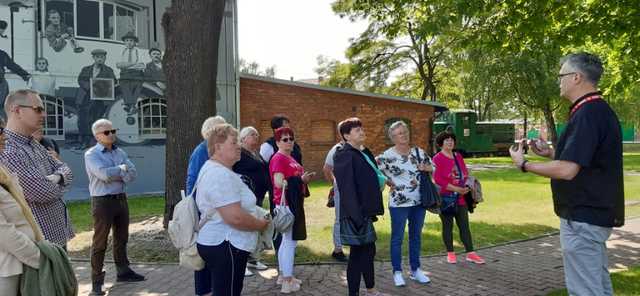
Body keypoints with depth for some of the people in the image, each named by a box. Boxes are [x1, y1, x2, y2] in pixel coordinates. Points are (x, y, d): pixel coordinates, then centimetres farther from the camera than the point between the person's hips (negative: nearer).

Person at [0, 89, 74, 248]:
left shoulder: (35, 145, 10)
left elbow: (65, 169, 11)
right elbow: (43, 192, -26)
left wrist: (57, 177, -13)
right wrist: (59, 184, -3)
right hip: (40, 240, -9)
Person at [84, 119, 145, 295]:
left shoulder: (120, 152, 10)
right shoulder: (91, 154, -7)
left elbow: (132, 174, -1)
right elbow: (104, 174, -23)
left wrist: (114, 174, -15)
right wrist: (122, 168, -7)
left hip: (121, 199, 6)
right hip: (103, 201, -6)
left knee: (122, 238, 16)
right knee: (100, 242, 0)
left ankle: (123, 271, 30)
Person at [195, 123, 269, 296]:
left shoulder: (214, 169, 13)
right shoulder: (221, 175, -22)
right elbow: (235, 217, -29)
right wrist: (261, 224, -12)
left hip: (220, 243, 11)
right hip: (224, 246, -11)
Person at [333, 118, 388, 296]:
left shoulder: (364, 152, 11)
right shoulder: (345, 155, -17)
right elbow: (347, 189, -23)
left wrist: (380, 180, 9)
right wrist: (357, 216, -25)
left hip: (365, 211, 9)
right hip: (355, 214, -9)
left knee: (368, 250, 21)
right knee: (358, 253, 1)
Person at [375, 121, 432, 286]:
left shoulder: (418, 151, 4)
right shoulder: (387, 156, -11)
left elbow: (433, 168, 14)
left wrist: (426, 168, -8)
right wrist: (390, 183, -10)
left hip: (419, 202, 5)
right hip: (398, 204, -5)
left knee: (416, 237, 14)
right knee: (397, 238, 5)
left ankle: (415, 270, 28)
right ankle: (397, 272, 18)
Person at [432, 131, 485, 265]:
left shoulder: (458, 156, 13)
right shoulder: (437, 158, -8)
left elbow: (465, 174, 16)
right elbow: (438, 179, -16)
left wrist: (466, 187, -3)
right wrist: (455, 188, -19)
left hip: (461, 198, 5)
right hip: (445, 198, -5)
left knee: (464, 225, 6)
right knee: (447, 225, 6)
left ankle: (470, 253, 12)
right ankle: (450, 253, 17)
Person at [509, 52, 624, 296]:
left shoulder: (587, 114, -22)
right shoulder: (599, 110, 12)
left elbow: (567, 170, -26)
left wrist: (523, 164, -14)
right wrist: (551, 153, 11)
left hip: (583, 217, -11)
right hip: (596, 212, 11)